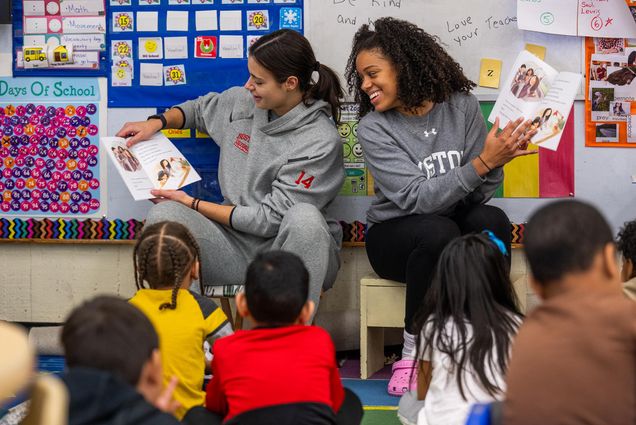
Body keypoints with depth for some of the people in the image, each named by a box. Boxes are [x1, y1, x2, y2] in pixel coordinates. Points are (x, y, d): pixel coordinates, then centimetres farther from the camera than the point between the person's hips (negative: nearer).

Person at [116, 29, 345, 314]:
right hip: (236, 246, 5)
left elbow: (270, 218, -15)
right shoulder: (243, 102, 4)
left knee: (304, 217, -39)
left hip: (283, 249, -5)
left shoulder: (320, 142, -16)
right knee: (164, 214, -21)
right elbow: (200, 108, 30)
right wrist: (157, 122, 10)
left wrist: (193, 204, -9)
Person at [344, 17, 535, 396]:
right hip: (396, 235, -2)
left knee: (491, 220, -31)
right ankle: (413, 352, -19)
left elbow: (479, 193, -6)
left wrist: (500, 158, -27)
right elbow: (417, 198, -23)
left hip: (458, 224, 2)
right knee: (437, 230, -36)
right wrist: (483, 162, -29)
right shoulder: (374, 128, -11)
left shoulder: (462, 107, -5)